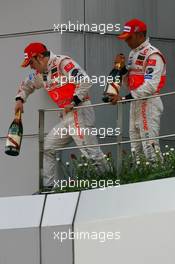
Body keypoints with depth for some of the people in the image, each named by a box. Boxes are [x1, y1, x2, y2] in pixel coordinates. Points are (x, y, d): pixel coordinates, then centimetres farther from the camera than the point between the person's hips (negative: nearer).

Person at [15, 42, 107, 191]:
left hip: (80, 112, -10)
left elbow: (85, 82, -21)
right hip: (66, 117, 10)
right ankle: (49, 186, 12)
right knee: (48, 148, 10)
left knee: (90, 151, -14)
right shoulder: (41, 73, 16)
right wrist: (20, 99, 19)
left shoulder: (63, 63, -12)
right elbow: (27, 85, 36)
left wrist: (74, 102, -21)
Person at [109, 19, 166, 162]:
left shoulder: (153, 55, -14)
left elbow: (150, 86, -23)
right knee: (136, 147, 12)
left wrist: (125, 98, -25)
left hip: (149, 103, -10)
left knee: (149, 145, -15)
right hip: (135, 103, 10)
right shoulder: (133, 54, 16)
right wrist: (122, 68, 0)